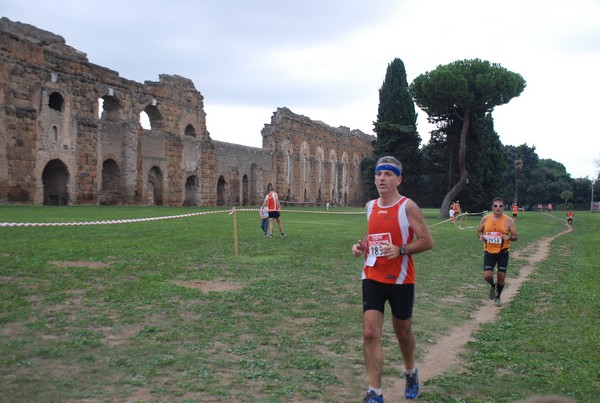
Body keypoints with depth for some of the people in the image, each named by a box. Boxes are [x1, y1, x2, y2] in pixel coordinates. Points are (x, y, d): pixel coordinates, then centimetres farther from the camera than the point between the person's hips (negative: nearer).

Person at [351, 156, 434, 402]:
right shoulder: (371, 206, 7)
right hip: (372, 278, 4)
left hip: (401, 280, -4)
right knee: (370, 333, -7)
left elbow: (427, 241, -11)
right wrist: (361, 247, 1)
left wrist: (400, 250, -25)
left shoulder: (408, 207, -10)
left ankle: (411, 373, 43)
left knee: (402, 332, 14)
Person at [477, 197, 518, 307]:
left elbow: (516, 236, -3)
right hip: (489, 252, 1)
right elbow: (479, 231, 12)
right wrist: (481, 236, -11)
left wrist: (508, 237, -24)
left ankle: (498, 297, 27)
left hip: (503, 252, -1)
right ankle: (493, 286, 28)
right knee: (487, 275, -9)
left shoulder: (508, 220, -7)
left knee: (501, 276, 4)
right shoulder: (486, 219, -2)